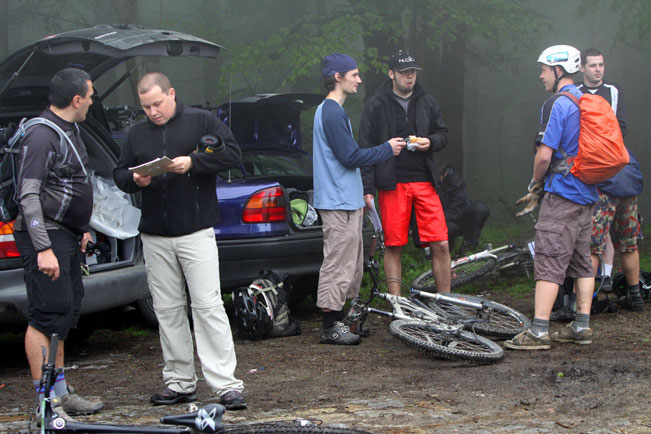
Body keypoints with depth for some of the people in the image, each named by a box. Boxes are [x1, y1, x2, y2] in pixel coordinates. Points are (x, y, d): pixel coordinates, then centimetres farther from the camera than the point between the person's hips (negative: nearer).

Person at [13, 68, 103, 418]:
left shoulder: (70, 130, 15)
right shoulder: (41, 136, -17)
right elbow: (28, 195, -22)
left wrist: (83, 229, 25)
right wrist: (43, 248, -27)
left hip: (67, 236, 10)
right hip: (46, 235, -10)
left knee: (64, 315, 14)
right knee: (46, 317, -9)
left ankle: (61, 393, 22)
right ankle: (46, 403, -7)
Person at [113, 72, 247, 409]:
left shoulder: (201, 121, 1)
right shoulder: (137, 134, 14)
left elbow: (232, 154, -5)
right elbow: (119, 174, 16)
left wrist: (193, 162, -17)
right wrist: (134, 180, -7)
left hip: (196, 232, -5)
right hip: (155, 237, 5)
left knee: (208, 305, -10)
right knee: (167, 310, 7)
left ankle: (226, 385, -11)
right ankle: (180, 383, 15)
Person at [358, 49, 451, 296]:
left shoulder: (427, 102, 13)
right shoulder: (376, 106, 3)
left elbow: (443, 134, 20)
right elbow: (366, 148, 1)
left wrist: (430, 142, -5)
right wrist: (367, 188, -6)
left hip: (424, 182, 3)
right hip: (392, 184, -2)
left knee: (440, 245, -4)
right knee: (394, 246, 0)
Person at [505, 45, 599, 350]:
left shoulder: (557, 105, -14)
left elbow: (545, 155, -19)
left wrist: (535, 184, 0)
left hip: (562, 194, -9)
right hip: (587, 193, 9)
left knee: (549, 262, -10)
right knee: (581, 260, 12)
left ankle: (538, 331, -12)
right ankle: (582, 327, 15)